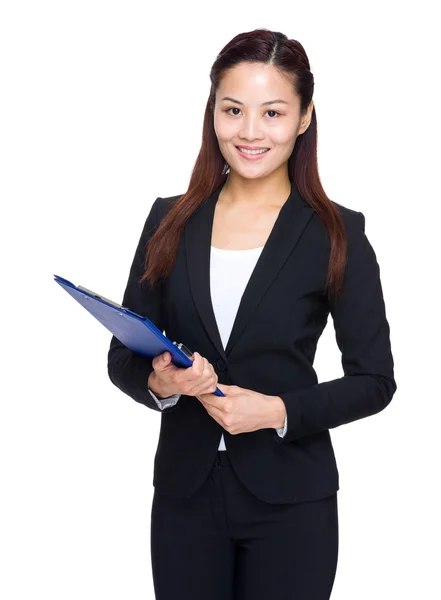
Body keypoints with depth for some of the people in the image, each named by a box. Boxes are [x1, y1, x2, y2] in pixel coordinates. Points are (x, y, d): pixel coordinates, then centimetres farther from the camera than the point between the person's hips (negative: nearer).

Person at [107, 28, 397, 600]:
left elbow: (375, 380, -3)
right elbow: (123, 357, 6)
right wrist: (158, 383, -15)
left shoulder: (337, 233, -5)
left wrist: (279, 411, -17)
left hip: (290, 500, -2)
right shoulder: (170, 221, 3)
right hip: (184, 492, 2)